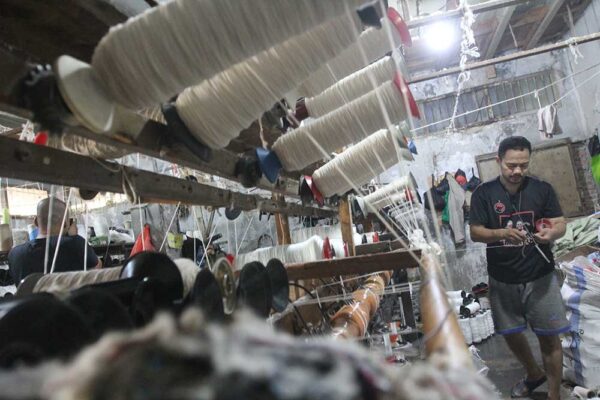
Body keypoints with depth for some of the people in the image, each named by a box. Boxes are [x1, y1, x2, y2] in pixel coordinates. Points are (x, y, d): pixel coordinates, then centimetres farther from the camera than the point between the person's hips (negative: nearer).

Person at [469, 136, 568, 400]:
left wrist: (552, 232, -25)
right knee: (510, 334, 17)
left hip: (540, 278, -1)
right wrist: (502, 233, -28)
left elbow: (561, 224, -1)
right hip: (503, 281, 1)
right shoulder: (484, 193, -7)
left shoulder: (542, 189, -4)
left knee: (549, 337, 5)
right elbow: (475, 233, -9)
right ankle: (534, 374, 45)